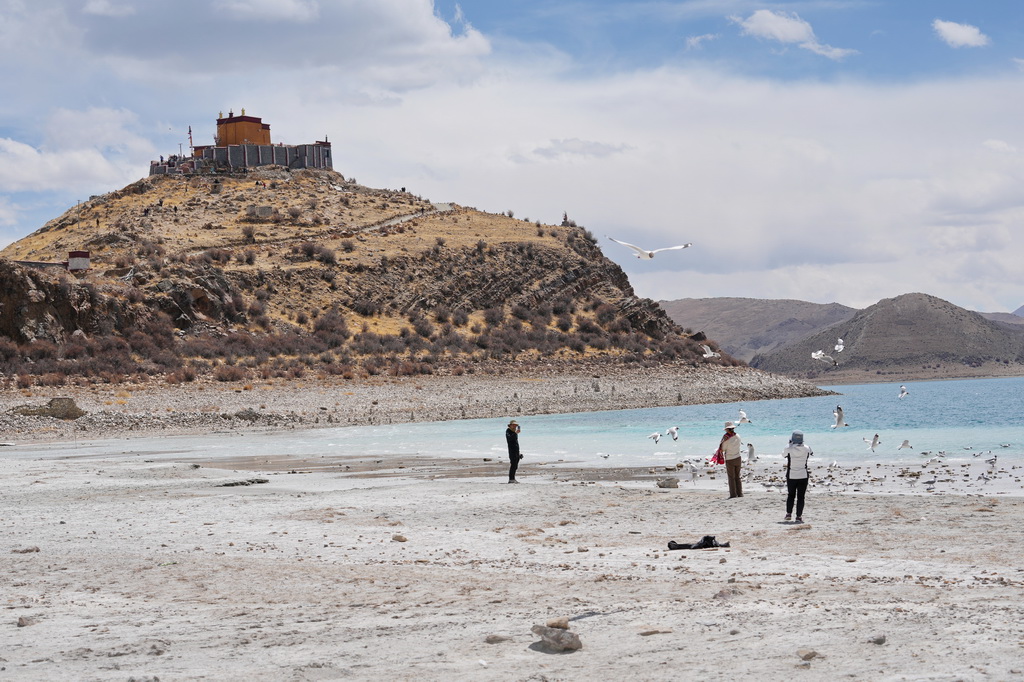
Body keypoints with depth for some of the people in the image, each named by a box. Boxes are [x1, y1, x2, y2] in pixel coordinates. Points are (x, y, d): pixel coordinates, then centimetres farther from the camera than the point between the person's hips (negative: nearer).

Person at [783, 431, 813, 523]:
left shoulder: (789, 449, -13)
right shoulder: (806, 449, -8)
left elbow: (784, 454, 8)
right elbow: (811, 453, 14)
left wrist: (790, 444, 17)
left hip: (791, 476, 0)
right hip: (803, 476, 0)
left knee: (791, 495, 18)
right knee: (800, 497, 4)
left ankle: (789, 513, 14)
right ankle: (799, 517, 1)